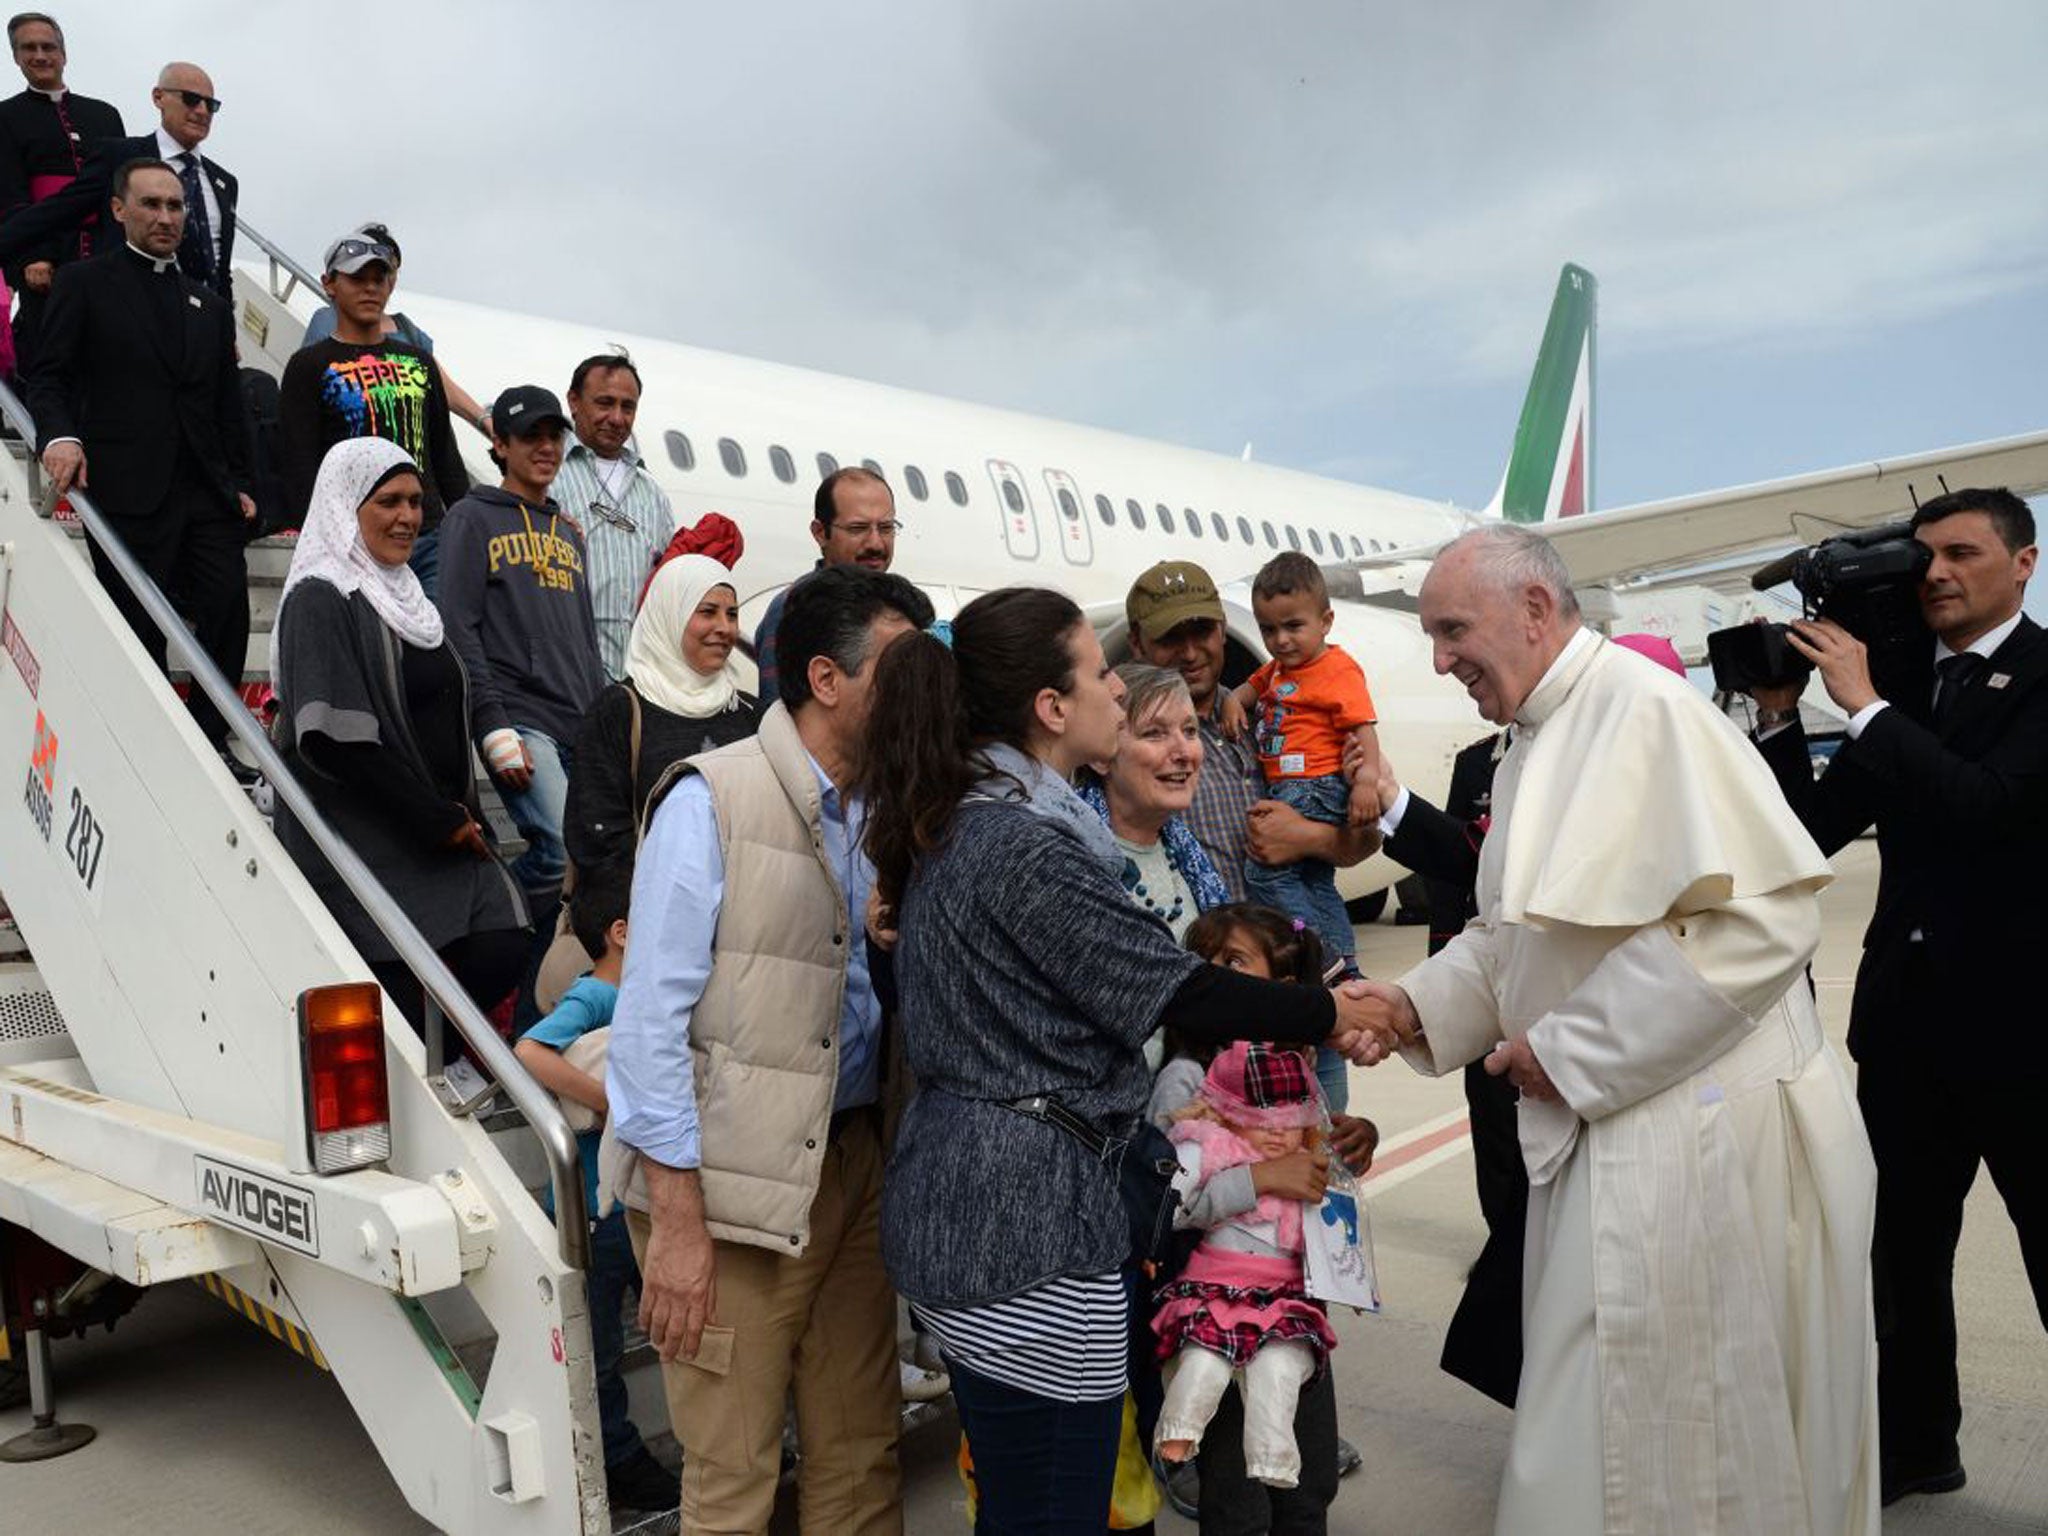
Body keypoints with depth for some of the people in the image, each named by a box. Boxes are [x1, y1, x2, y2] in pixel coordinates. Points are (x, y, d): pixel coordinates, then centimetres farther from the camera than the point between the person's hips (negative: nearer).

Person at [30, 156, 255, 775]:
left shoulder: (210, 305, 21)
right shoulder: (84, 284, 7)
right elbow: (49, 376, 2)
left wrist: (239, 484, 13)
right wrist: (60, 434, -17)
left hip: (207, 491, 4)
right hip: (127, 491, -4)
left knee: (228, 613, -3)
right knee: (140, 629, -1)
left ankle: (209, 740, 10)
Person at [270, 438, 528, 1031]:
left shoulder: (402, 594, 18)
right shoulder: (320, 599, -7)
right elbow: (334, 736, -18)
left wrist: (463, 817, 10)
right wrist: (439, 821, -13)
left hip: (442, 834, 7)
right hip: (361, 841, -7)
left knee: (499, 953, -9)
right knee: (396, 1000, -9)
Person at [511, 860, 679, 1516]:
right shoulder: (590, 999, -18)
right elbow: (530, 1052, -36)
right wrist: (611, 1106, -33)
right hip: (597, 1211, -8)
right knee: (598, 1345, 9)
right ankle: (619, 1463, 23)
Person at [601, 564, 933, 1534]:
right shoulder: (712, 801, -11)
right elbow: (651, 1014, -14)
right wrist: (678, 1219, -15)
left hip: (854, 1164, 6)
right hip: (730, 1179, -6)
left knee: (861, 1454, 15)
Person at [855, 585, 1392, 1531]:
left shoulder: (955, 826, 10)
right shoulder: (1025, 846, -19)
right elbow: (1172, 991, -16)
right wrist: (1325, 1013, -1)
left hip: (954, 1205, 10)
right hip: (1027, 1219, -10)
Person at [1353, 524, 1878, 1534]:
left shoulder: (1649, 712, -18)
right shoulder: (1533, 746, 11)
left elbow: (1766, 916, -25)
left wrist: (1571, 1046, -20)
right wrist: (1420, 1005, 1)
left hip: (1690, 1135, -9)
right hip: (1599, 1130, 9)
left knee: (1649, 1443, 4)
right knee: (1594, 1420, 19)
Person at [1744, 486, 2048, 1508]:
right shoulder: (1898, 680, 6)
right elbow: (1815, 833, 4)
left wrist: (1863, 705, -22)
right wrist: (1779, 715, -7)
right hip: (1907, 1011, 5)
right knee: (1902, 1246, 15)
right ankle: (1915, 1443, 32)